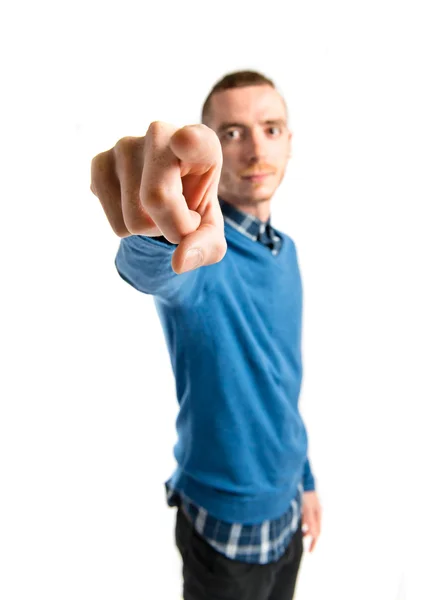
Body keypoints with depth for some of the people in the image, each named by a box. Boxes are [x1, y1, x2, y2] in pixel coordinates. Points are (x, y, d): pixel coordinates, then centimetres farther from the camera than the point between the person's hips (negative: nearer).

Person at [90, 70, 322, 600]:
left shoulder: (286, 251, 0)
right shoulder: (200, 251, -20)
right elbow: (153, 272, -46)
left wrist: (305, 479, 13)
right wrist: (158, 232, -68)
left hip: (285, 507, 6)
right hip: (226, 520, -6)